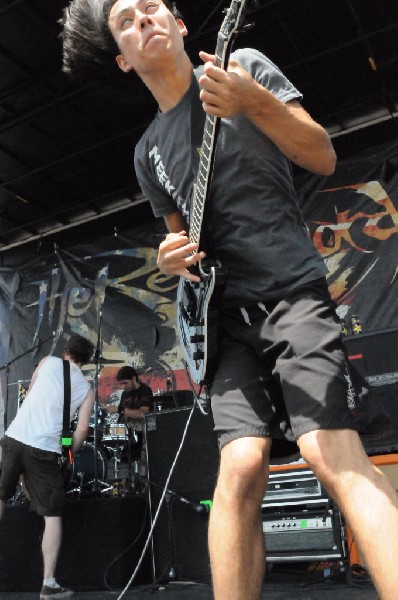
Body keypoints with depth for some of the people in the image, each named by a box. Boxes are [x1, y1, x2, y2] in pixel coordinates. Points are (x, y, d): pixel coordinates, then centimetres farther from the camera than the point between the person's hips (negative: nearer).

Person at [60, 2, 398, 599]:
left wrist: (255, 102, -14)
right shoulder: (148, 152, 18)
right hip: (228, 312, 3)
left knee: (337, 459, -17)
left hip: (295, 290, -3)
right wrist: (173, 257, 2)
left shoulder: (246, 65, 9)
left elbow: (324, 157, 2)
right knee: (240, 468, -9)